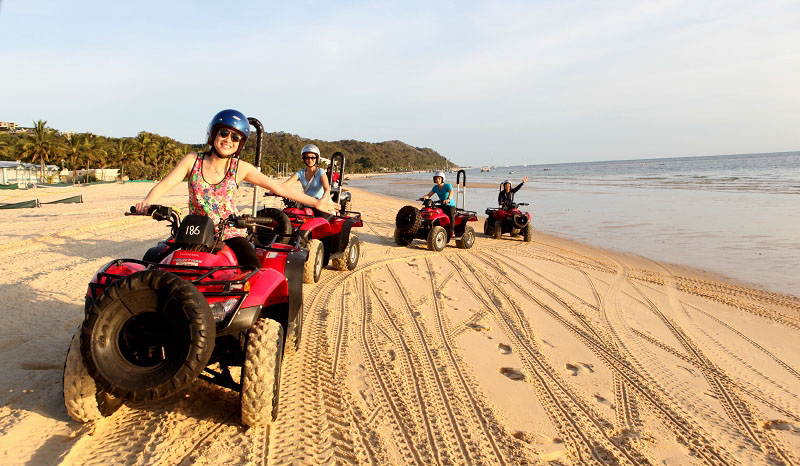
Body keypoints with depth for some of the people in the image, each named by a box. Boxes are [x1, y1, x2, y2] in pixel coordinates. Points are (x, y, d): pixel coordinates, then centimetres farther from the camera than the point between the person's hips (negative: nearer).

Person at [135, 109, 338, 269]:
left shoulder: (241, 168, 0)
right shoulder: (192, 160, 2)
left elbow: (278, 187, 1)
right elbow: (164, 185, -6)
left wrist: (315, 202, 0)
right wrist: (146, 202, -28)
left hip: (231, 234, -1)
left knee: (255, 272, -27)